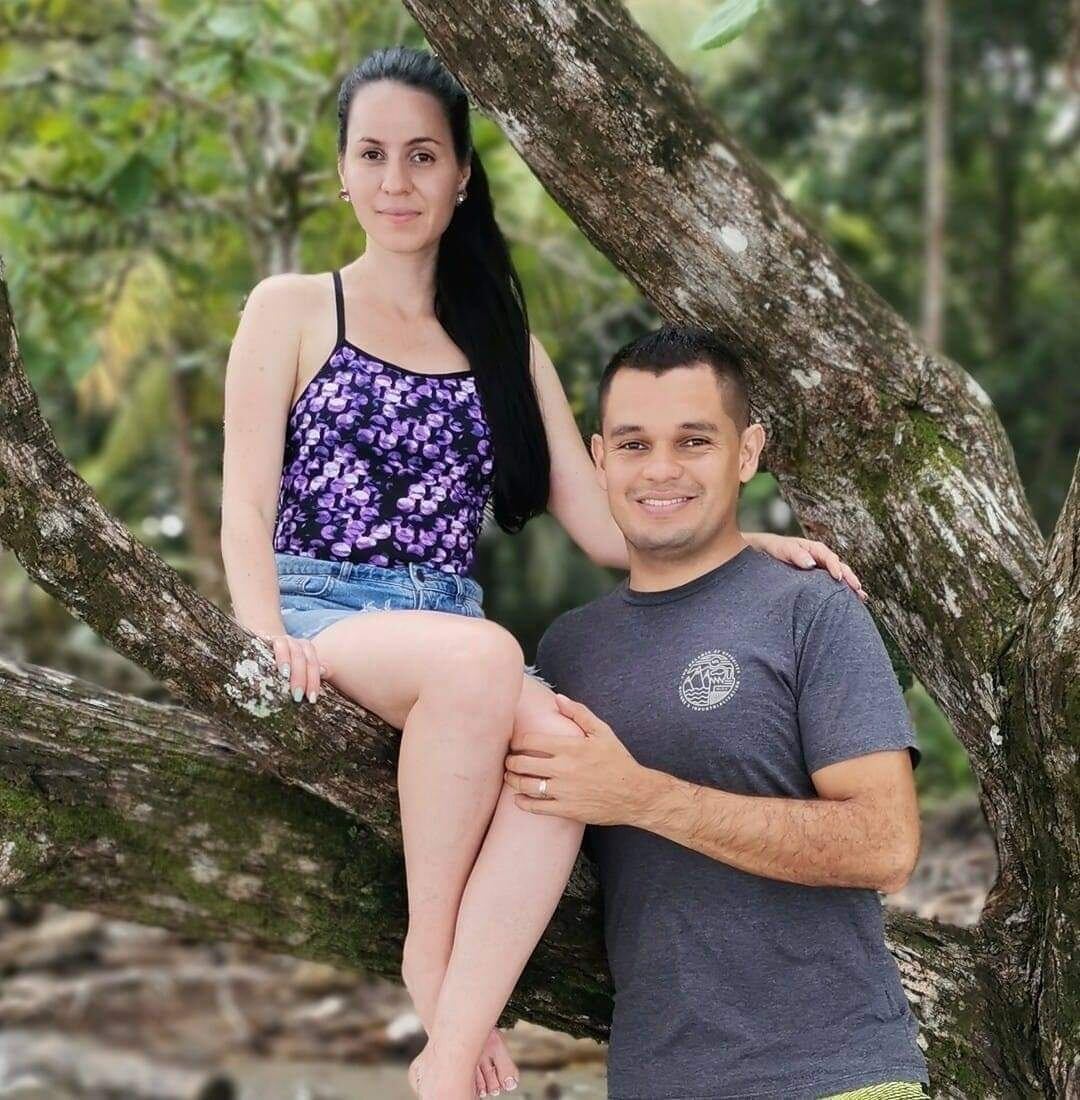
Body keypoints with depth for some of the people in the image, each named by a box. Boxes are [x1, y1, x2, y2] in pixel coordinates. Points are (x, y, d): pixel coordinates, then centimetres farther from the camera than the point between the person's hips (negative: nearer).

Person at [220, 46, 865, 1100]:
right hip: (320, 612, -3)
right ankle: (428, 952, -20)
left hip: (452, 632, 3)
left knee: (560, 739, -34)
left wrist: (750, 542, -1)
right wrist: (270, 638, -19)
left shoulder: (503, 344, 19)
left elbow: (604, 528, 14)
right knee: (482, 657, -38)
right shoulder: (292, 309, 9)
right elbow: (245, 508, 0)